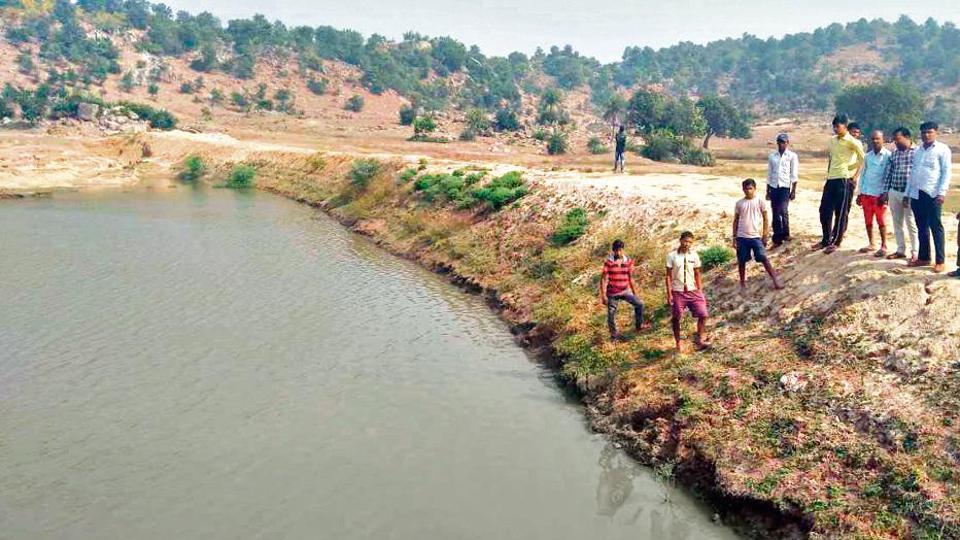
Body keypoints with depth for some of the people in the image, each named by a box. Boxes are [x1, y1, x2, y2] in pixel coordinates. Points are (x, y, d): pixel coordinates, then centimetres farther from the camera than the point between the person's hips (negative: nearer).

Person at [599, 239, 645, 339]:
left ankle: (639, 325, 6)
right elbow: (603, 279, -10)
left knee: (639, 304, -11)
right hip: (612, 293, -3)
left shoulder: (628, 261, 1)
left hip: (625, 291, 3)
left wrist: (635, 293, 13)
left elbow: (630, 278, 11)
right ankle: (614, 334, 21)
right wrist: (603, 295, -14)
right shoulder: (608, 262, -11)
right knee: (611, 314, 4)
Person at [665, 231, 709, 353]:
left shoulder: (694, 255, 1)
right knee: (676, 319, 5)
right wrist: (669, 294, -8)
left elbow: (697, 274, 9)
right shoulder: (672, 255, -7)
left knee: (703, 315, -6)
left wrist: (700, 291, 6)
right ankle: (678, 345, 20)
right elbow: (668, 276, -5)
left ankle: (700, 341, 7)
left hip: (692, 291, 2)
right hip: (677, 292, -2)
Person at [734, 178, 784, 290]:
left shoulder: (760, 202, -2)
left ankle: (775, 281, -3)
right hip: (742, 237, 2)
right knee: (741, 261, 7)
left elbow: (766, 219, 2)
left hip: (756, 236, -2)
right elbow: (736, 220, 9)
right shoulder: (739, 203, 3)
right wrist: (734, 237, 6)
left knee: (764, 258, -7)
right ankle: (742, 282, 22)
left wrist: (765, 236, -2)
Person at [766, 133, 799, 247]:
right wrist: (768, 191, 12)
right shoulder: (772, 156, 11)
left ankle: (785, 234, 0)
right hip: (773, 187, 3)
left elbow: (794, 175, 0)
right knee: (775, 213, 4)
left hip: (785, 187, -3)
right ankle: (777, 239, 10)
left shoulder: (792, 156, 3)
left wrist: (793, 191, -5)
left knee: (783, 211, -18)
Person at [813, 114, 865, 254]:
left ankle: (835, 242, 6)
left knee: (841, 213, 0)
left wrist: (856, 176, -6)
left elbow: (863, 159, -5)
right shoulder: (832, 140, 13)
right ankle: (826, 240, 19)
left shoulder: (852, 142, -7)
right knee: (824, 210, 7)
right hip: (831, 180, 7)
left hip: (844, 180, -7)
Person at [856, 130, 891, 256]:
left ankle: (883, 246, 9)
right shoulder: (868, 156, 10)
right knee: (868, 221, 10)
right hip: (866, 193, 5)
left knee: (880, 221, 0)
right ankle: (871, 244, 22)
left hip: (879, 194, -5)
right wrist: (860, 193, 12)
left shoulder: (888, 155, -6)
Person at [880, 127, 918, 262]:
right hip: (894, 192, 6)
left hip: (910, 194, -6)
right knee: (897, 224, 11)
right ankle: (901, 250, 20)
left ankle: (915, 252, 5)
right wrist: (885, 192, 7)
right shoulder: (893, 154, 11)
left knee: (911, 225, -2)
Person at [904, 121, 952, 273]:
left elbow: (946, 172, -6)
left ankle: (940, 261, 1)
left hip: (933, 194, -6)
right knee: (921, 228, 10)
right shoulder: (917, 151, 17)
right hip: (916, 194, 6)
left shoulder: (942, 149, -1)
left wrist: (942, 192, -15)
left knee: (936, 228, -3)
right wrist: (907, 194, 16)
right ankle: (923, 258, 18)